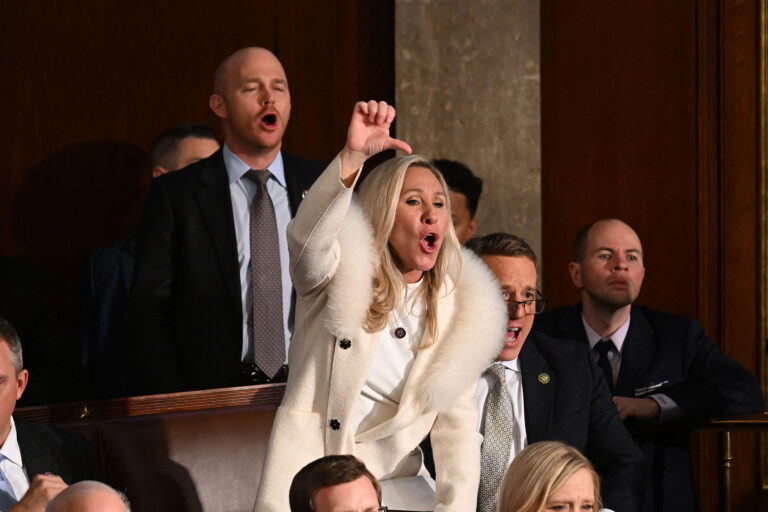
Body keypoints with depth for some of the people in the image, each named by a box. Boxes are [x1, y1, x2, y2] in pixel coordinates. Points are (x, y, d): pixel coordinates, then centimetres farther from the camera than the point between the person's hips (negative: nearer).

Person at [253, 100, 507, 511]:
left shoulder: (455, 309, 8)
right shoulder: (343, 274, -1)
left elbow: (456, 425, 6)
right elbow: (308, 239, -26)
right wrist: (352, 156, -40)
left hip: (392, 478, 3)